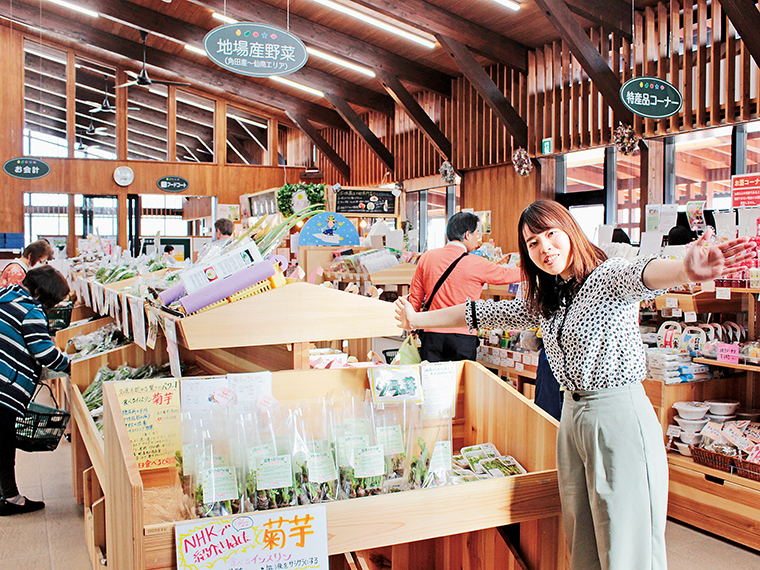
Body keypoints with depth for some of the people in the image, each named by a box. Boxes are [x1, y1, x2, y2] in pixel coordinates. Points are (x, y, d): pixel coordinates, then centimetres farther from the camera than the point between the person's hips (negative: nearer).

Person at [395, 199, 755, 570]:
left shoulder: (608, 276, -11)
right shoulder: (543, 301, 11)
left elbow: (639, 276, -34)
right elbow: (484, 313, 20)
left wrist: (687, 270, -57)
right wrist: (417, 320, 22)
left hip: (620, 416, -7)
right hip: (572, 415, 7)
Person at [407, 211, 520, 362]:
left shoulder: (427, 258, 3)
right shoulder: (476, 264, -7)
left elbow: (415, 298, 8)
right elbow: (506, 275, 10)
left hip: (432, 337, 3)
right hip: (463, 339, -3)